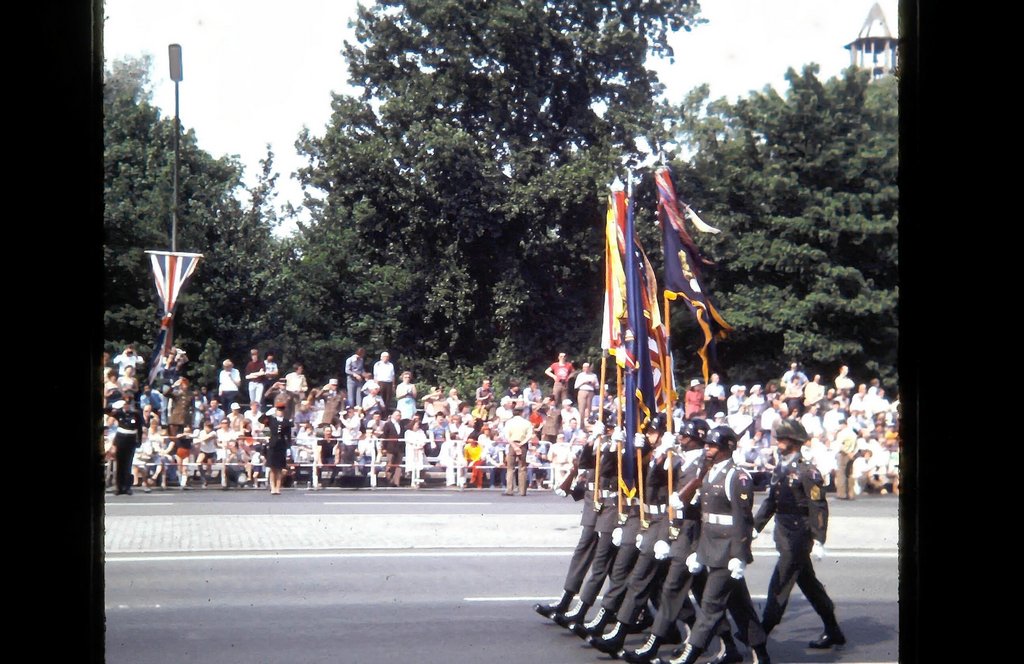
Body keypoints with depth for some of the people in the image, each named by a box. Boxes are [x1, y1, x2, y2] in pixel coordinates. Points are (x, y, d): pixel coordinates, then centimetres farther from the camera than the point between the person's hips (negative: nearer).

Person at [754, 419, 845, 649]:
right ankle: (833, 632, 26)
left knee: (779, 585, -6)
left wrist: (818, 541, -18)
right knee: (809, 585, 16)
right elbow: (770, 502, 16)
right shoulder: (780, 470, 10)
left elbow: (819, 508, -16)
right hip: (785, 536, 9)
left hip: (799, 538, -9)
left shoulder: (807, 472, -14)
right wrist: (754, 528, 12)